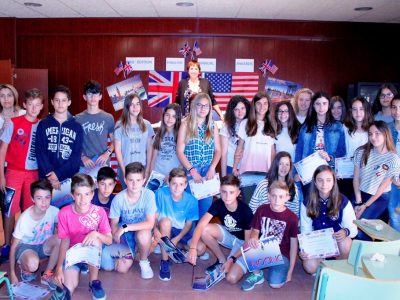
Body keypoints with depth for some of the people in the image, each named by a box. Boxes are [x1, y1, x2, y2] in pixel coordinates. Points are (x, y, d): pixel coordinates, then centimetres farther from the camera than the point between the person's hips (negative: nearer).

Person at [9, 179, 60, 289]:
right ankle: (26, 270, 4)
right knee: (32, 264, -37)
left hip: (44, 245, 3)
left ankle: (47, 275, -8)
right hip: (25, 247, -3)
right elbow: (14, 246, -14)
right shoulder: (24, 218, -25)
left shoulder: (54, 211, -20)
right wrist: (12, 274, -13)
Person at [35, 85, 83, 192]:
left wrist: (58, 173, -12)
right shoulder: (43, 125, 7)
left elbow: (76, 156, -1)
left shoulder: (77, 127, 6)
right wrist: (50, 173, -14)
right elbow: (40, 152, -1)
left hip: (69, 178, 0)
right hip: (46, 177, 0)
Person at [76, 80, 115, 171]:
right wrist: (83, 157, -8)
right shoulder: (78, 118, 3)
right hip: (84, 165, 0)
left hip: (103, 164, 0)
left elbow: (114, 141, 8)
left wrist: (107, 153, -8)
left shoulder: (108, 117, 4)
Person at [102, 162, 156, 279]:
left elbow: (150, 223, -26)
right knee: (122, 268, -12)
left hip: (141, 230, -2)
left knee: (143, 235, -37)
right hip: (124, 234, 2)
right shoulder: (118, 198, -18)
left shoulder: (149, 195, -22)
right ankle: (129, 253, 24)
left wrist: (125, 227, -32)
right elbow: (114, 224, -7)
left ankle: (144, 262, -6)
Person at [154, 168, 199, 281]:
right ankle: (164, 262, -21)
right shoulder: (161, 193, -18)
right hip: (164, 230, -1)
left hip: (182, 231, 1)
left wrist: (177, 239, -20)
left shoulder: (191, 200, -14)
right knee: (165, 221, -37)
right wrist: (155, 229, -31)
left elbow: (189, 223, -7)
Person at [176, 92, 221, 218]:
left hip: (208, 171, 2)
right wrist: (192, 170, -14)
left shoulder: (213, 126, 8)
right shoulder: (186, 124, -1)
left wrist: (212, 168, -8)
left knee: (206, 205, 3)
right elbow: (180, 152, -5)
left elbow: (218, 150, 8)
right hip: (190, 171, -2)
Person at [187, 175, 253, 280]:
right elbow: (201, 225, -28)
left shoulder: (245, 211, -28)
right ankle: (222, 260, -4)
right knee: (205, 230, -26)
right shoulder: (218, 204, -18)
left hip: (242, 242, -4)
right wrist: (192, 247, -41)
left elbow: (248, 241, -21)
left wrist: (232, 259, -29)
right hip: (228, 235, 4)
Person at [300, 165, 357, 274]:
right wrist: (304, 249, -21)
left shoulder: (343, 201, -13)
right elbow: (306, 230, -5)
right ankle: (324, 261, 11)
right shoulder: (307, 203, -9)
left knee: (345, 242, -36)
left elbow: (353, 228, -13)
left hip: (337, 242, -1)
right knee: (310, 268, -25)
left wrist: (346, 232, -38)